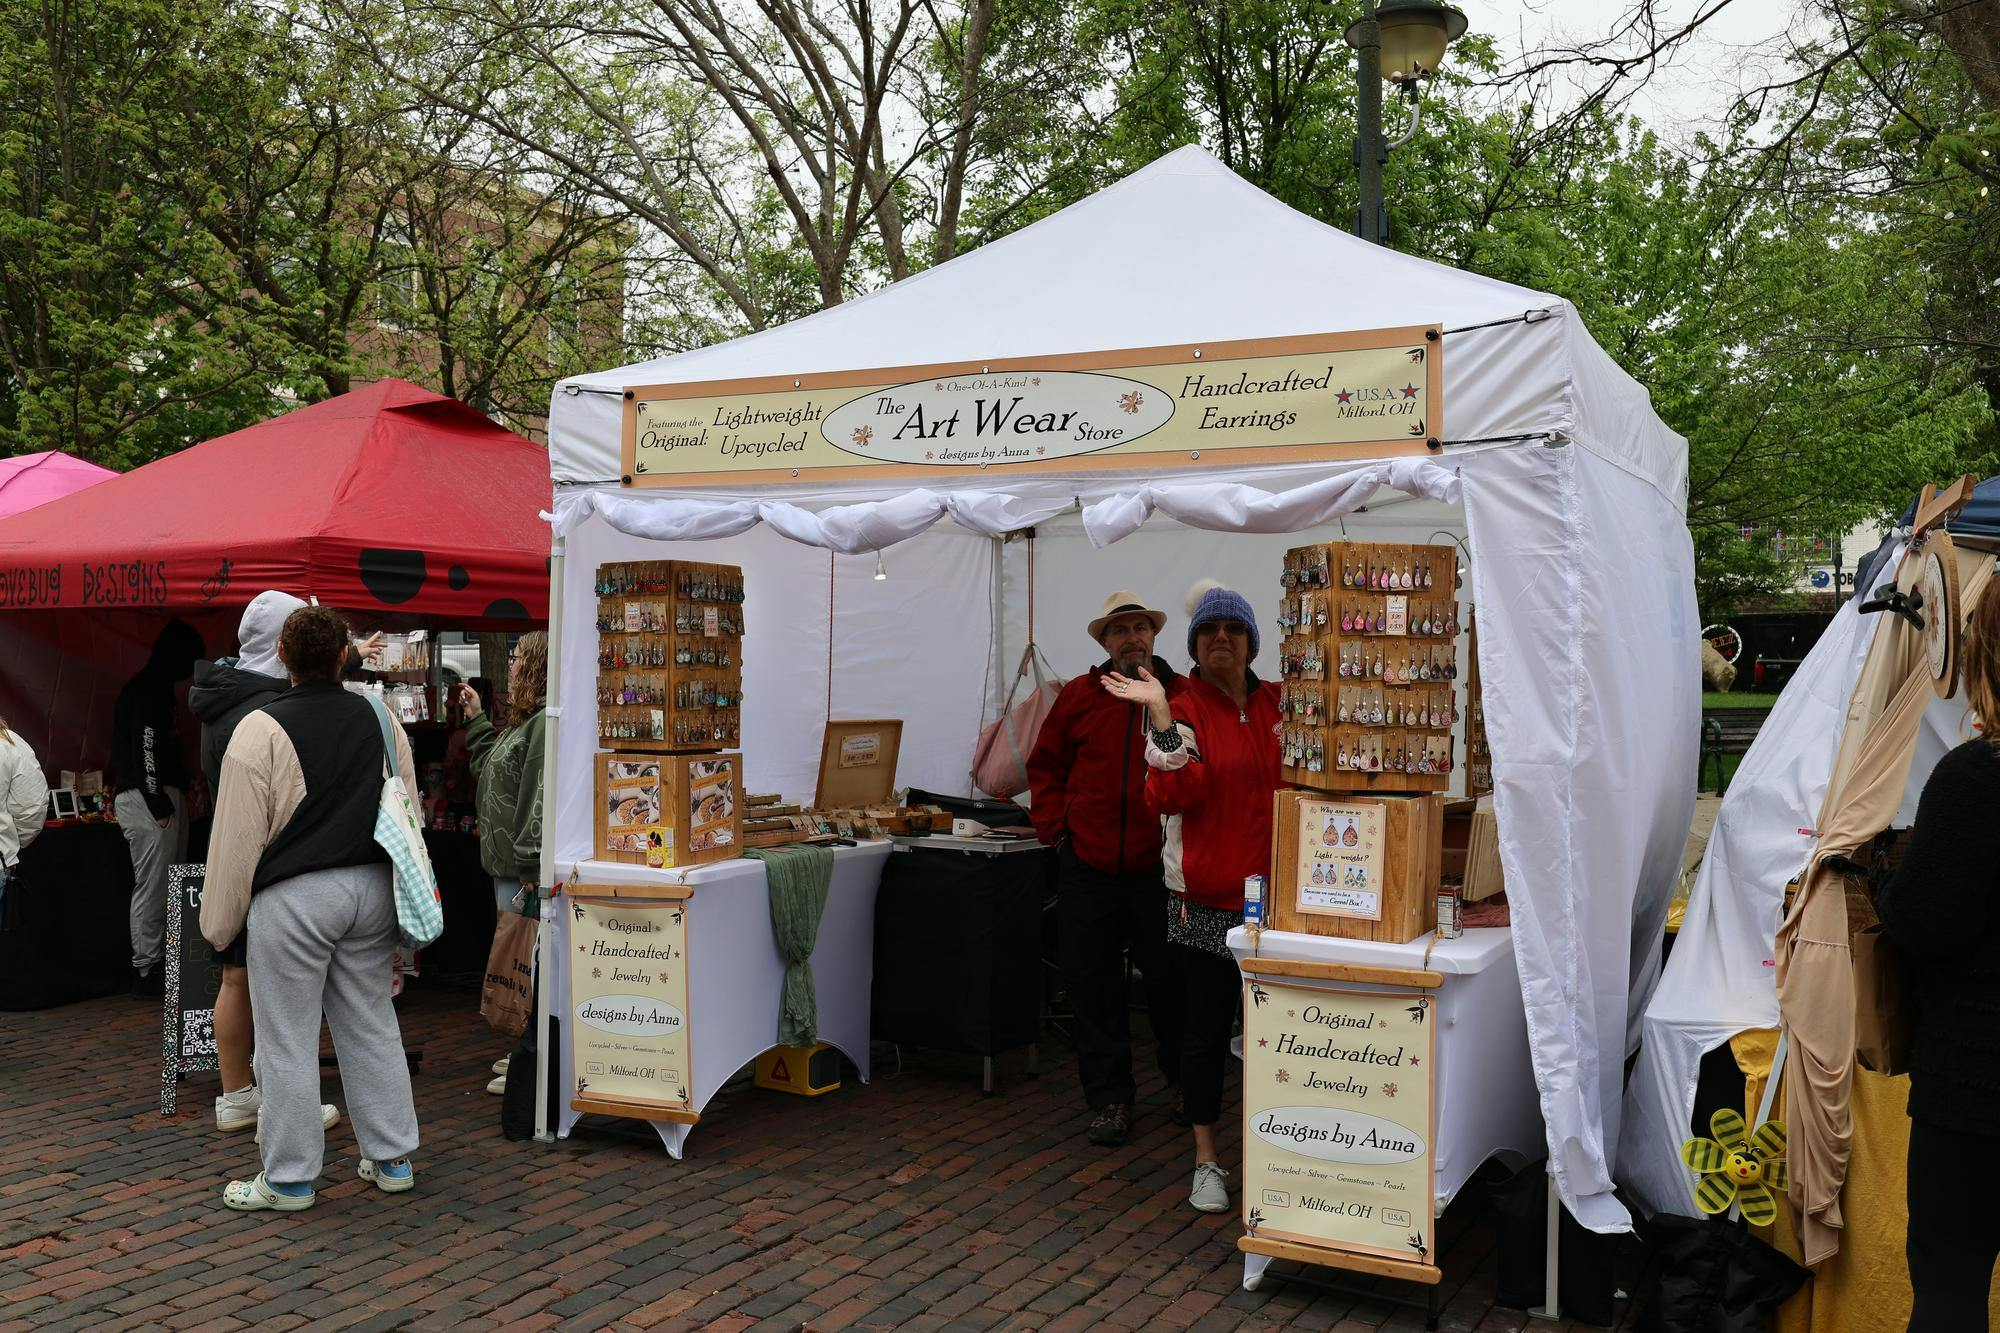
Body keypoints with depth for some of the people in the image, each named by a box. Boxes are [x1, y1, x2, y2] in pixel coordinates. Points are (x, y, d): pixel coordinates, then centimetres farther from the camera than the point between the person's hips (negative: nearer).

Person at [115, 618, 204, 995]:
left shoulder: (157, 688, 19)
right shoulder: (150, 691, -13)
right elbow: (145, 750, -20)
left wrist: (184, 781, 22)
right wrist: (159, 804, -21)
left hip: (162, 798, 11)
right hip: (148, 799, -11)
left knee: (163, 886, 13)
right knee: (152, 887, -7)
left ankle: (159, 964, 19)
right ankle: (147, 971, -3)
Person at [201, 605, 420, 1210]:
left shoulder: (261, 729, -12)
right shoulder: (378, 717, 5)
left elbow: (236, 837, -9)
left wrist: (219, 921, 3)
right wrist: (397, 907, 23)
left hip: (293, 898, -5)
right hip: (371, 887, 5)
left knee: (287, 1040, 5)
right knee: (372, 1026, 15)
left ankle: (289, 1178, 14)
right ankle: (391, 1158, 23)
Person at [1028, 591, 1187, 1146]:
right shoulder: (1078, 697, 5)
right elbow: (1045, 766, 14)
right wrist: (1055, 827, 4)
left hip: (1158, 866, -2)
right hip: (1088, 866, 2)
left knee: (1168, 980, 7)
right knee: (1092, 984, 6)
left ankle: (1182, 1081, 31)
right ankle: (1109, 1097, 18)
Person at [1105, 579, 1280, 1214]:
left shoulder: (1277, 703, 9)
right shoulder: (1182, 710, -5)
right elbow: (1172, 794, -20)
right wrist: (1160, 716, -27)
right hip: (1207, 895, -3)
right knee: (1208, 1025, 5)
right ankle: (1206, 1161, 18)